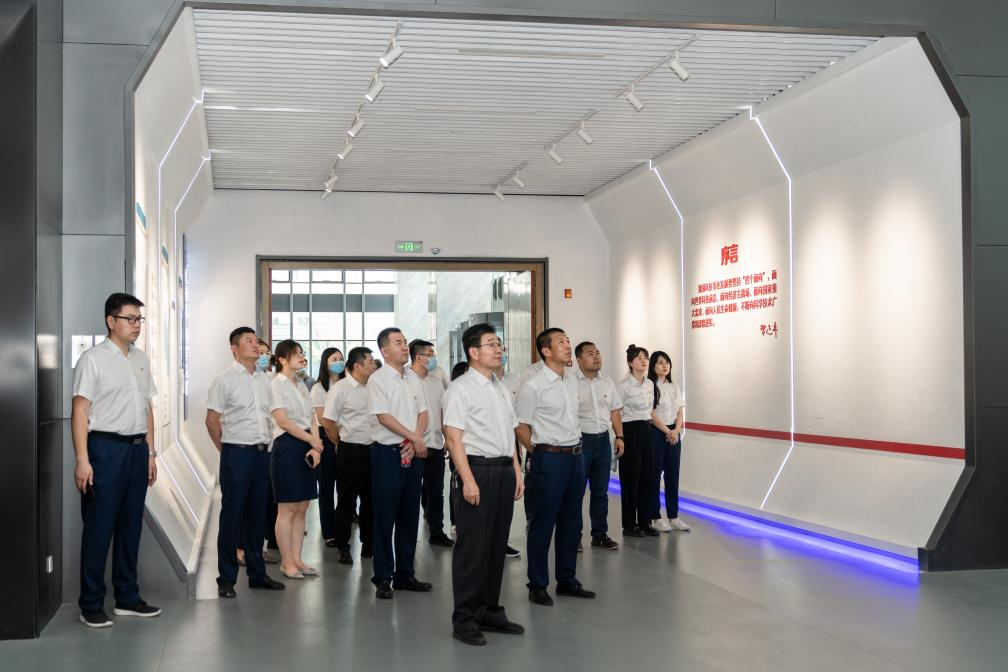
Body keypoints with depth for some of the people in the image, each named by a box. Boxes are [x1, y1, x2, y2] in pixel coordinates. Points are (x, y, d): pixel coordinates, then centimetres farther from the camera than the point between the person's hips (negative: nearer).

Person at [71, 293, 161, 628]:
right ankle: (91, 605, 9)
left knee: (131, 525, 12)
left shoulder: (141, 360, 13)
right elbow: (79, 411, -11)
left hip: (137, 449, 7)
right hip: (106, 448, -6)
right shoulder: (93, 359, -7)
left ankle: (127, 597, 23)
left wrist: (150, 453, 15)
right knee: (99, 527, -1)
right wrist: (82, 460, -17)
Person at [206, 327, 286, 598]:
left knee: (257, 515, 12)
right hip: (236, 454, -6)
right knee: (232, 516, -1)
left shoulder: (264, 380, 12)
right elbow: (212, 420, -4)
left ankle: (257, 573, 21)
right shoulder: (225, 380, -6)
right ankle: (226, 579, 8)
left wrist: (266, 445, 11)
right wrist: (227, 451, 1)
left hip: (262, 453, 6)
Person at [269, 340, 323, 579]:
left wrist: (316, 448, -4)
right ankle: (286, 562, 5)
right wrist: (313, 440, -9)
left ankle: (296, 559, 15)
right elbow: (283, 421, -14)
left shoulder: (302, 386, 16)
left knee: (301, 508, 8)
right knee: (287, 509, -3)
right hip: (287, 447, -7)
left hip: (306, 449, 8)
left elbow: (312, 419, 11)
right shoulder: (276, 385, -6)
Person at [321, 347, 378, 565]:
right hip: (351, 451, -6)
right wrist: (342, 444, -1)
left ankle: (369, 545, 23)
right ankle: (343, 547, 12)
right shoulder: (340, 389, -11)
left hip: (372, 449, 6)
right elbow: (327, 421, -10)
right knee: (347, 500, 3)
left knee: (370, 499, 12)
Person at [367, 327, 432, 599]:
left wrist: (414, 441, -7)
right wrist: (416, 439, -12)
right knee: (385, 517, -2)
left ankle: (404, 574, 19)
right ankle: (383, 578, 6)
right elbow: (384, 417, -14)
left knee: (409, 515, 10)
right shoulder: (378, 380, -7)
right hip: (388, 454, -6)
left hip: (413, 454, 6)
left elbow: (423, 414, 10)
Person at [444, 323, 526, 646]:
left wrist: (517, 472, 14)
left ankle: (489, 611, 24)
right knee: (473, 546, -3)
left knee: (497, 544, 13)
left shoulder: (502, 389, 16)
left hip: (504, 470, 8)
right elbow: (453, 437, -14)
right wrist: (468, 480, -19)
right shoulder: (460, 389, -8)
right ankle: (464, 620, 7)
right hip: (476, 469, -7)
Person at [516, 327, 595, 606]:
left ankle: (567, 580, 26)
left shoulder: (572, 381, 11)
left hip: (575, 455, 7)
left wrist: (574, 451, 14)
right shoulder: (533, 386, -12)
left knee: (571, 522, 14)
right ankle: (537, 586, 12)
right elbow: (521, 427, -7)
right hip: (550, 458, -7)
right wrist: (541, 455, 0)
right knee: (543, 523, 1)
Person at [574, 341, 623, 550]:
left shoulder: (607, 382, 10)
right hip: (580, 440, -6)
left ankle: (600, 534, 20)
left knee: (601, 491, 11)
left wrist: (619, 437, 9)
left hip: (603, 439, 6)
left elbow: (615, 411, 16)